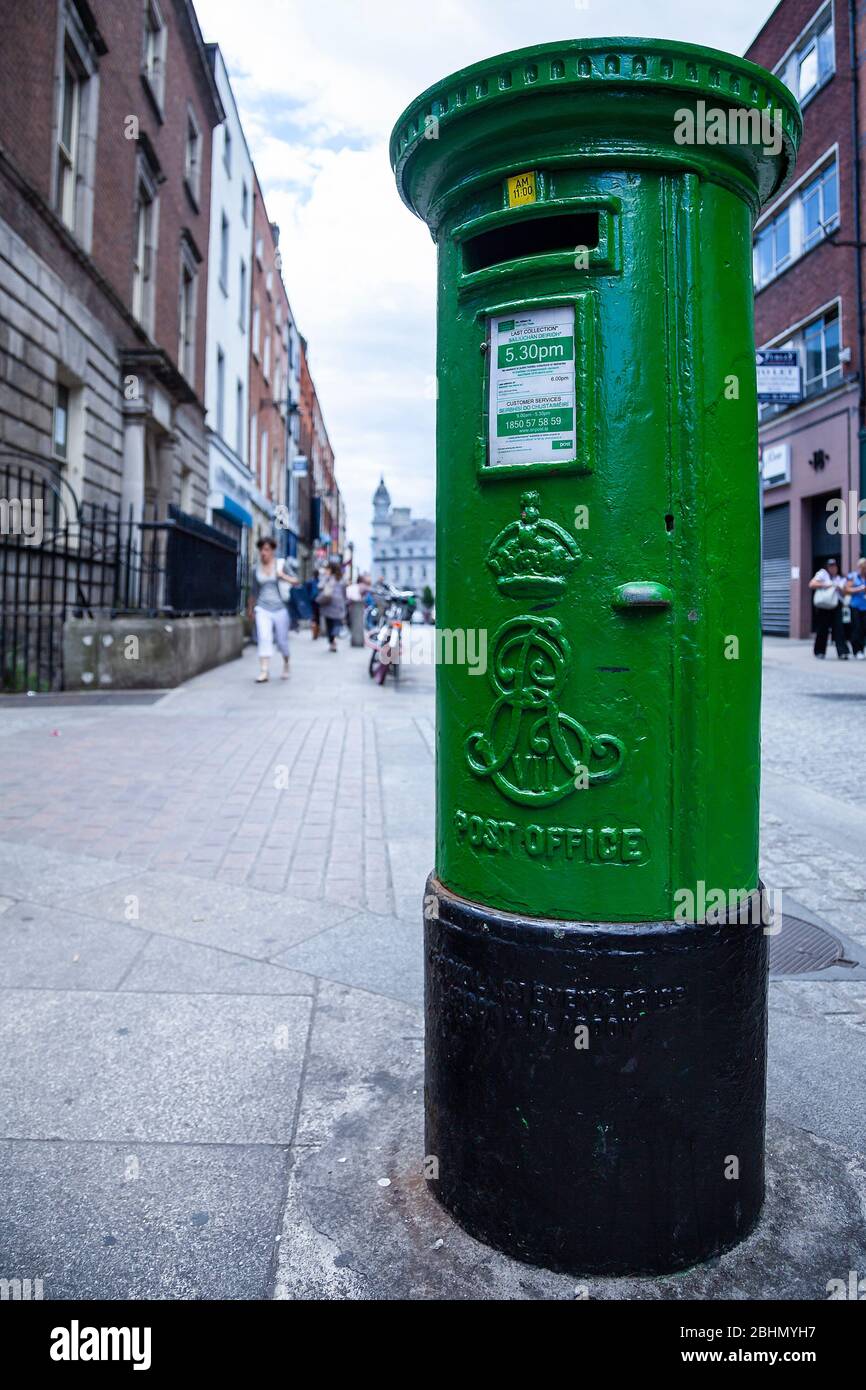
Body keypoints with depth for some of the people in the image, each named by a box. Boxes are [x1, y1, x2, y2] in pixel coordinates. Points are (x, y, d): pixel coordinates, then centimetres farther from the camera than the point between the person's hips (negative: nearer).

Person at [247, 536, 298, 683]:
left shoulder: (280, 565, -1)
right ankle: (264, 671, -18)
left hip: (279, 608, 0)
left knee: (282, 640, 7)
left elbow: (296, 581, -3)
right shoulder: (256, 568, 5)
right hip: (263, 609, 1)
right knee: (264, 638, -17)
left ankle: (286, 664, 35)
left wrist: (283, 576, -21)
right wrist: (251, 609, 26)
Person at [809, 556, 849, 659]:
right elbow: (811, 584, -7)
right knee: (822, 629, 1)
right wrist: (825, 585, -14)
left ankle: (842, 652, -10)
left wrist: (839, 588, -5)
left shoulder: (840, 578, 18)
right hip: (823, 606, -3)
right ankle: (820, 652, 14)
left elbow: (844, 593, 17)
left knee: (838, 629, -7)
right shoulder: (822, 574, 5)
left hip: (836, 606, 3)